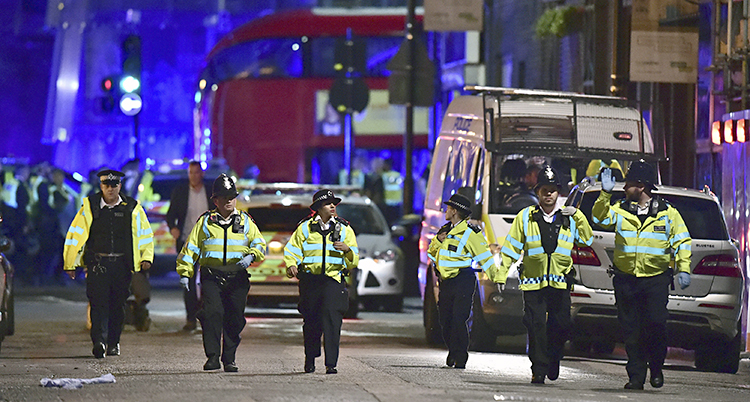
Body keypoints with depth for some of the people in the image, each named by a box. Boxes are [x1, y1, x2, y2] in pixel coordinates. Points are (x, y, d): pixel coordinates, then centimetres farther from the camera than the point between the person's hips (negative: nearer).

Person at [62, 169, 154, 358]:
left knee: (117, 305, 8)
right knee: (98, 302, -14)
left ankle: (113, 343, 20)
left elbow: (145, 234, 15)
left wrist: (146, 257, 2)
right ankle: (99, 342, -24)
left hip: (122, 264, 2)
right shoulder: (89, 207, 2)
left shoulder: (132, 208, 6)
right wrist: (70, 264, 4)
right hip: (97, 263, -2)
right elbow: (75, 235, 6)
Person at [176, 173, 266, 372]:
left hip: (237, 276, 1)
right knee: (212, 313, -16)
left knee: (234, 318, 1)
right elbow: (191, 248, 12)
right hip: (211, 275, -1)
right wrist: (185, 272, 3)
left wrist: (251, 255, -9)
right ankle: (212, 357, -15)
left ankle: (229, 359, 12)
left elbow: (259, 244, 13)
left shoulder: (245, 221, 14)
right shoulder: (205, 222, 11)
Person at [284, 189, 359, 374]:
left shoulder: (344, 229, 10)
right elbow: (292, 250, 10)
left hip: (334, 278, -1)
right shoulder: (305, 228, 8)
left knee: (332, 318, -14)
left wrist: (347, 250, -13)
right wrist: (291, 265, -10)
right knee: (311, 321, 6)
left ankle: (331, 363, -15)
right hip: (310, 279, 1)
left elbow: (354, 261, 9)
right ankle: (310, 359, 28)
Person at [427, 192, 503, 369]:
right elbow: (432, 253, 21)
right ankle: (453, 353, 23)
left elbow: (484, 257, -10)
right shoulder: (446, 230, 16)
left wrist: (496, 277, -18)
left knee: (459, 320, -13)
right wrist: (438, 241, 0)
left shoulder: (470, 232, -9)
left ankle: (460, 358, -11)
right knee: (445, 320, 8)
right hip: (446, 282, 7)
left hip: (463, 281, -7)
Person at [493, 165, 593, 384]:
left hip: (560, 282, 1)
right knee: (536, 326, -6)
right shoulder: (525, 217, 5)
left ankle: (553, 360, 24)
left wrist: (578, 217, -3)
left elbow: (587, 240, 9)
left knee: (561, 325, 0)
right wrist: (502, 276, 3)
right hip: (533, 282, -1)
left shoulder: (570, 217, 10)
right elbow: (511, 248, 8)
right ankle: (538, 370, 0)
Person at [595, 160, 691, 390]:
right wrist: (605, 194, -16)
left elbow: (682, 241, 6)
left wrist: (683, 269, -3)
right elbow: (599, 218, -5)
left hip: (656, 279, -2)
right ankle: (636, 376, 9)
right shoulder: (620, 210, 7)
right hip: (626, 280, 2)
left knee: (656, 324, -12)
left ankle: (656, 369, 10)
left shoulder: (667, 213, 2)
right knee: (631, 330, 2)